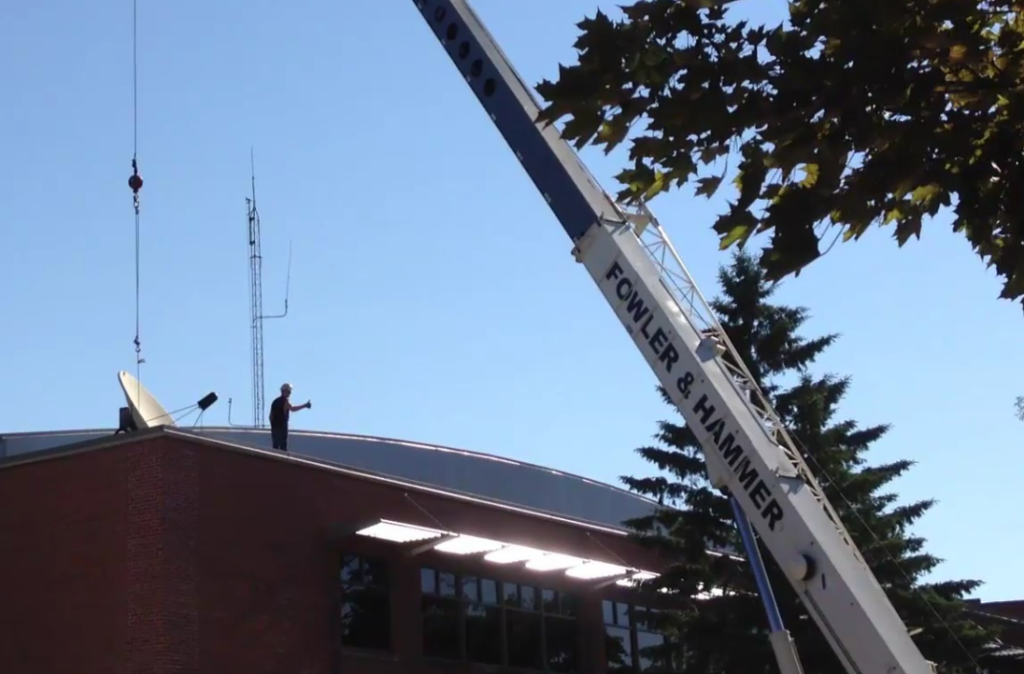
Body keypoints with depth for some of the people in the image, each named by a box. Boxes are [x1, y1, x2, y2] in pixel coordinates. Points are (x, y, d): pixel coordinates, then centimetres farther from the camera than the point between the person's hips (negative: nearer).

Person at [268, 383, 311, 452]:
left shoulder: (275, 401, 17)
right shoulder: (285, 401, -8)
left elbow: (271, 416, 19)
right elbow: (292, 409, -30)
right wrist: (304, 406, -32)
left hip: (274, 427, 8)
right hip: (282, 427, -8)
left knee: (275, 446, 9)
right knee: (283, 446, -8)